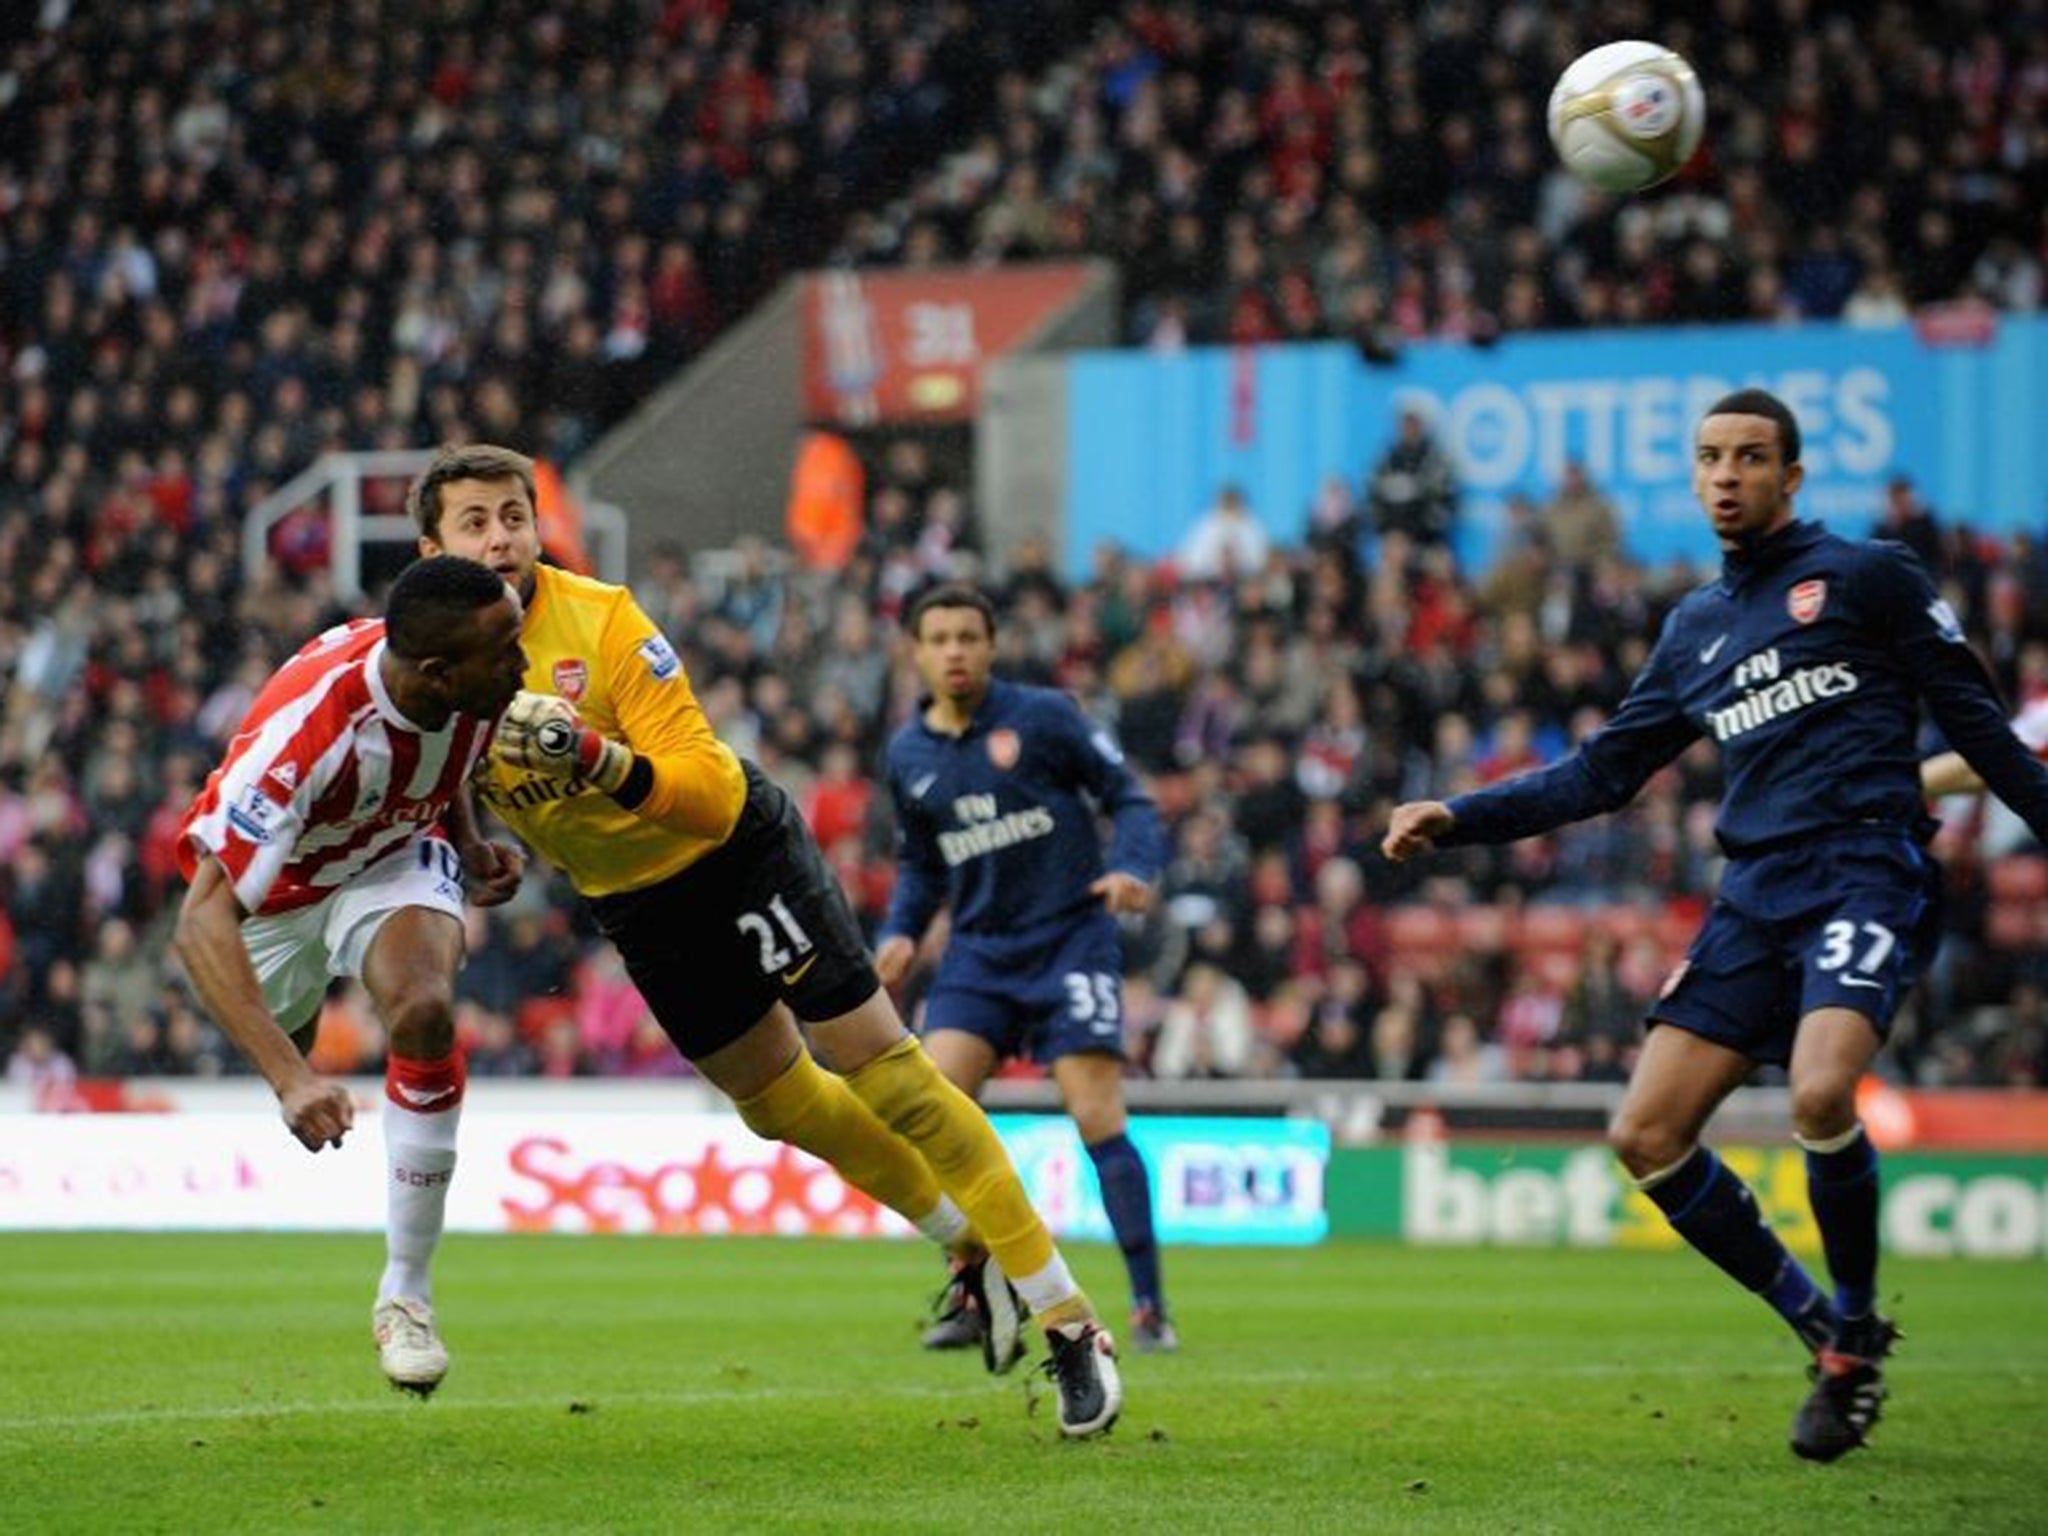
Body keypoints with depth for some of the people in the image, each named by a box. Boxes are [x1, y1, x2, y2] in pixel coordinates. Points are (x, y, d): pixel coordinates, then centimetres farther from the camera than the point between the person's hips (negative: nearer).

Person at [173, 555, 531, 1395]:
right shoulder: (305, 727, -43)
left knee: (425, 1013, -27)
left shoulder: (475, 682, -25)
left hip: (395, 859, 2)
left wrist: (470, 844, -8)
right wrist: (289, 1078, -55)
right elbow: (201, 922, -46)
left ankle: (406, 1294, -17)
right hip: (275, 882, -2)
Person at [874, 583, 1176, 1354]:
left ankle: (1149, 1306, -4)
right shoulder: (907, 755, 8)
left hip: (1071, 937, -4)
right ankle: (971, 1294, 0)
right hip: (980, 950, 4)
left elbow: (1129, 799, -2)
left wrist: (1132, 868, -21)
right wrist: (900, 932, 3)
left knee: (1097, 1117, -13)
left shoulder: (1043, 717, -6)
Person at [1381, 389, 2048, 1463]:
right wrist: (1455, 820, 14)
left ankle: (1858, 1333, -6)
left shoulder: (1867, 577, 5)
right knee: (1646, 1135, -6)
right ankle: (1827, 1331, 8)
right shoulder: (1696, 628, 21)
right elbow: (1601, 773, 23)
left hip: (1865, 870, -6)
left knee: (1820, 1093, -30)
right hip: (1757, 893, 6)